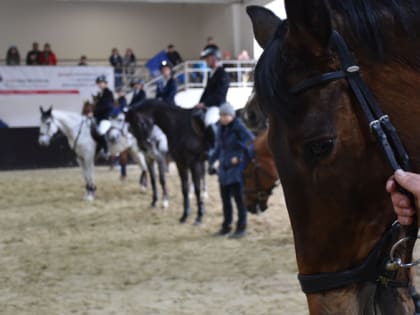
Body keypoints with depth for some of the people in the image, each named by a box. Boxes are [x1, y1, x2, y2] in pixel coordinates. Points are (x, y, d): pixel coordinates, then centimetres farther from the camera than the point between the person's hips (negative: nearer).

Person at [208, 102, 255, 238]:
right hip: (224, 167, 7)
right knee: (225, 198, 13)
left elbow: (252, 142, -18)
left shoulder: (239, 127, -12)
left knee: (238, 197, -3)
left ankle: (241, 227, 5)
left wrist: (239, 157, -21)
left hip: (237, 166, -7)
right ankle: (226, 226, 25)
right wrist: (211, 161, 13)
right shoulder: (220, 128, 8)